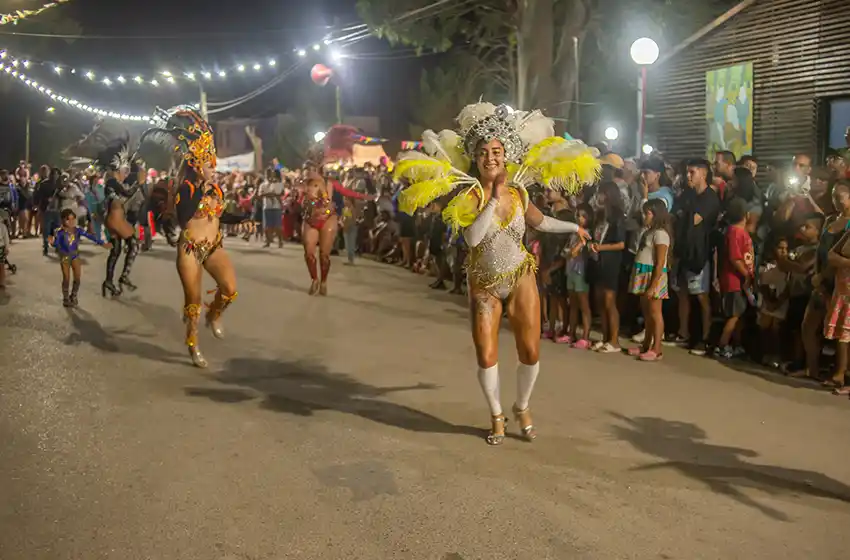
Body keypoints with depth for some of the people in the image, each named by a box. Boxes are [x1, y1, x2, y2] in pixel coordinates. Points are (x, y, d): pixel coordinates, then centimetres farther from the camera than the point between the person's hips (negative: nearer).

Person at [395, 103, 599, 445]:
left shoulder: (519, 192, -3)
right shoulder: (468, 195, -13)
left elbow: (538, 222, 17)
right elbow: (473, 238, -30)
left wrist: (573, 228, 25)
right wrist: (494, 197, -25)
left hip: (521, 279, 2)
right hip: (484, 285, -2)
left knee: (530, 354, 1)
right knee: (486, 357, -2)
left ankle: (522, 408, 29)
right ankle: (496, 415, 24)